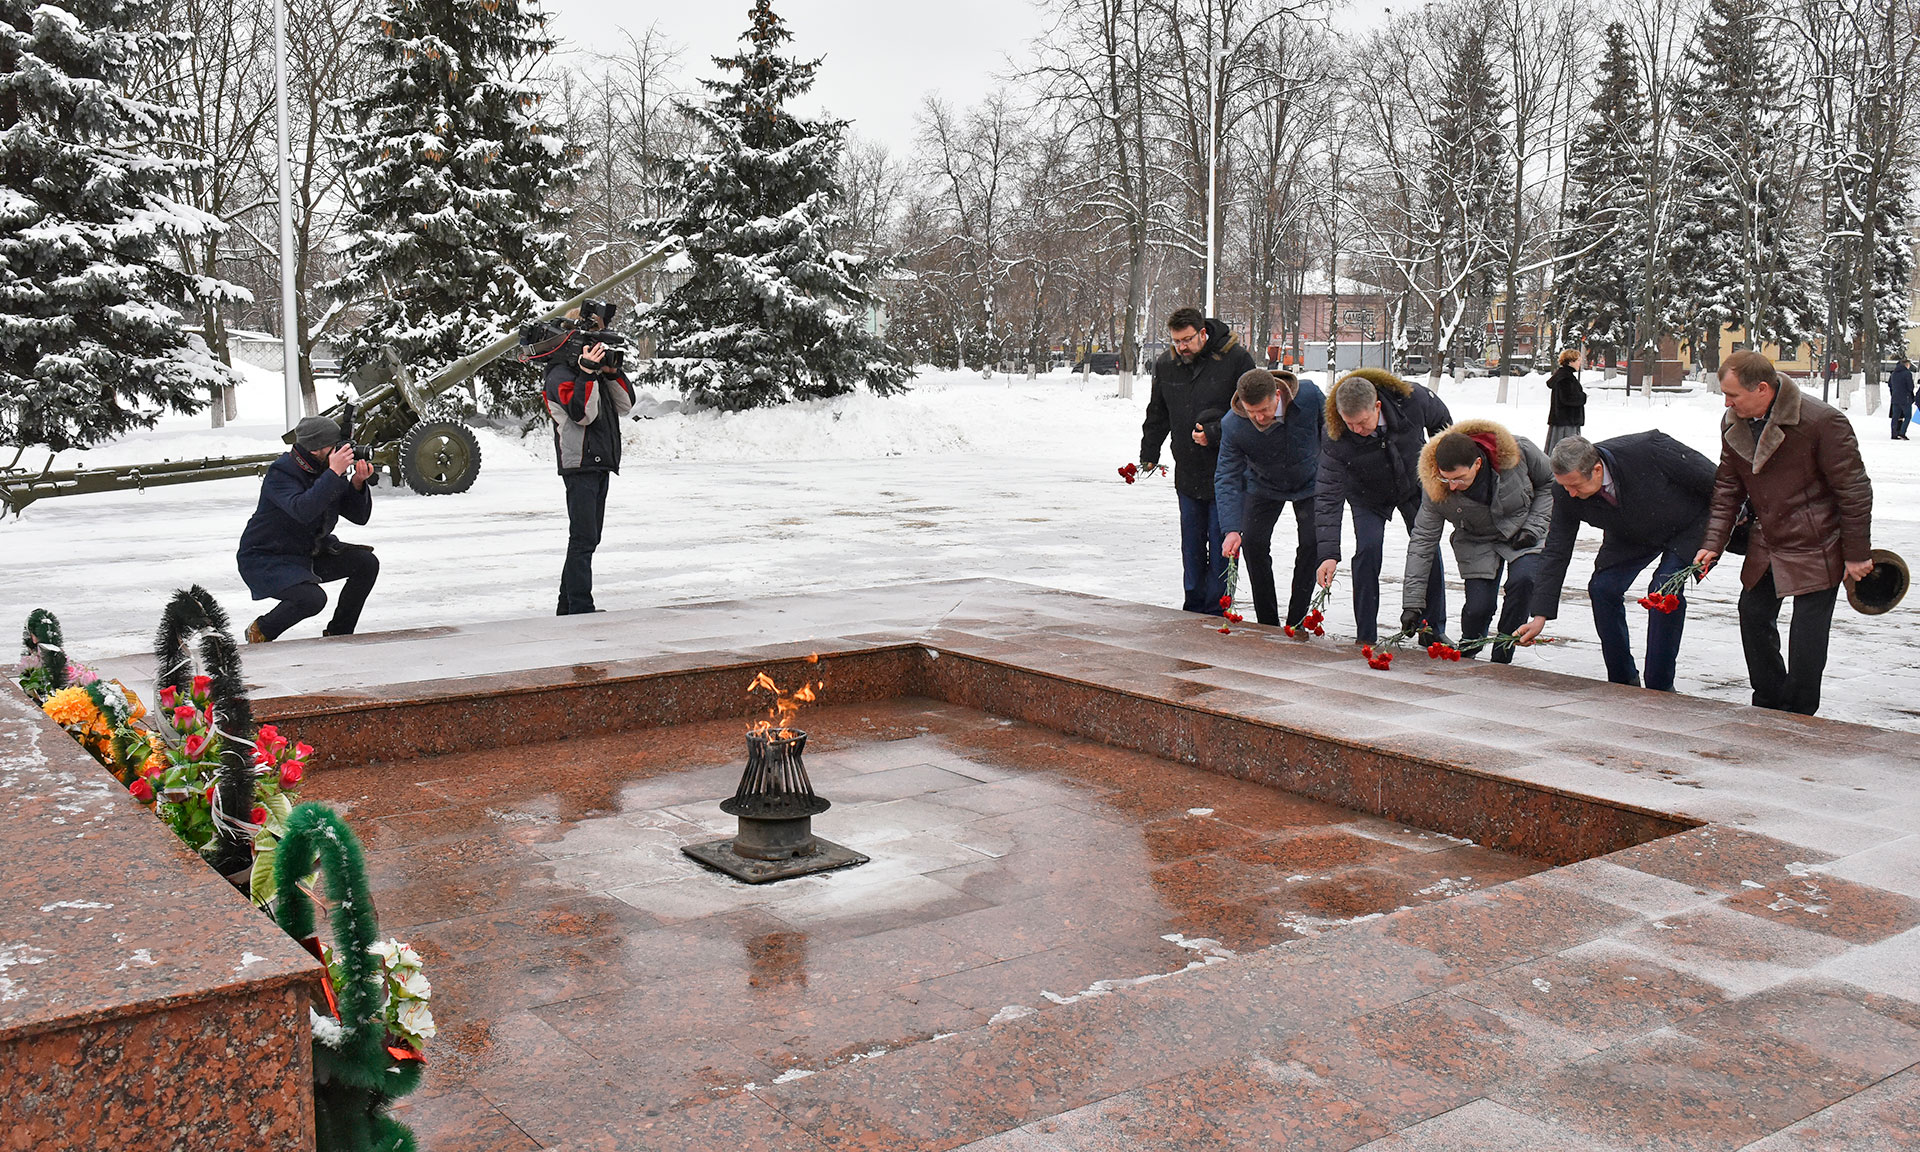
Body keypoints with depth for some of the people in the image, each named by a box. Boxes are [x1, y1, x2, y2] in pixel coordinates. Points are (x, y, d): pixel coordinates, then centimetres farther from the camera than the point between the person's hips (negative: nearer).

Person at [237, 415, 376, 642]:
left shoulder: (328, 471, -1)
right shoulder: (280, 472, -22)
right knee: (312, 598, -31)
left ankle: (338, 634, 4)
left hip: (311, 552, 8)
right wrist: (334, 473, -39)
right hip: (266, 560, -8)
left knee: (366, 563, -10)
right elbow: (302, 510, -41)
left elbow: (359, 516, 1)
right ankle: (260, 632, -1)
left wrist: (357, 483, -18)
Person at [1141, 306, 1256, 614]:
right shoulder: (1165, 364, 6)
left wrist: (1214, 432, -18)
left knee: (1221, 543, -3)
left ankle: (1215, 609, 5)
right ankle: (1194, 608, 21)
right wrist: (1149, 454, 18)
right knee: (1191, 544, 11)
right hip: (1188, 473, 5)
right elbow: (1157, 415, 19)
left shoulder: (1236, 359, -9)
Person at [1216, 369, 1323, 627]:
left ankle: (1296, 623, 3)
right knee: (1253, 543, -8)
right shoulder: (1232, 425, -32)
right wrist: (1231, 529, -39)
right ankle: (1268, 624, 7)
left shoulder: (1308, 394, -31)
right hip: (1263, 486, 0)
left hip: (1309, 483, 0)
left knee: (1311, 543, -9)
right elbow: (1227, 477, -29)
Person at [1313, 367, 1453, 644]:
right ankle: (1365, 637, -9)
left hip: (1414, 486, 2)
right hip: (1368, 497, -2)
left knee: (1429, 550, 1)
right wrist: (1328, 553, -43)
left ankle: (1435, 631, 16)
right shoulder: (1337, 440, -37)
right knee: (1368, 549, -18)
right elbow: (1327, 496, -35)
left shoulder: (1412, 399, -33)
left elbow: (1441, 421, -8)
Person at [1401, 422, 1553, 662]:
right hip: (1478, 542, 1)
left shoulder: (1519, 451, -28)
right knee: (1478, 607, -16)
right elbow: (1422, 542, -18)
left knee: (1522, 581, -28)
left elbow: (1549, 484, -5)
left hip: (1523, 535, 0)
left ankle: (1501, 660, -13)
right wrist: (1412, 604, -21)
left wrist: (1533, 527, -15)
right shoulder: (1435, 488, -25)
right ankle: (1464, 658, 16)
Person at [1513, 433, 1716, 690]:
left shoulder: (1647, 450, -39)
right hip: (1631, 537, 4)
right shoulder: (1566, 491, -24)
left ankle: (1660, 687, -9)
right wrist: (1540, 616, -19)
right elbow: (1557, 552, -16)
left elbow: (1708, 475, -23)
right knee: (1602, 588, -11)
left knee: (1664, 589, -22)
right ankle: (1623, 682, 5)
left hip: (1686, 526, -4)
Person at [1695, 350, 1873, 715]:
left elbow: (1854, 490, -15)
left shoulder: (1822, 421, -22)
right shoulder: (1733, 423, -2)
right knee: (1753, 616, 13)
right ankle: (1768, 705, 30)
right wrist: (1714, 543, -1)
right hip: (1765, 545, 7)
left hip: (1815, 548, -7)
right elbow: (1727, 487, 7)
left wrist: (1857, 554, -11)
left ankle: (1799, 716, 11)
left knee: (1807, 633, -3)